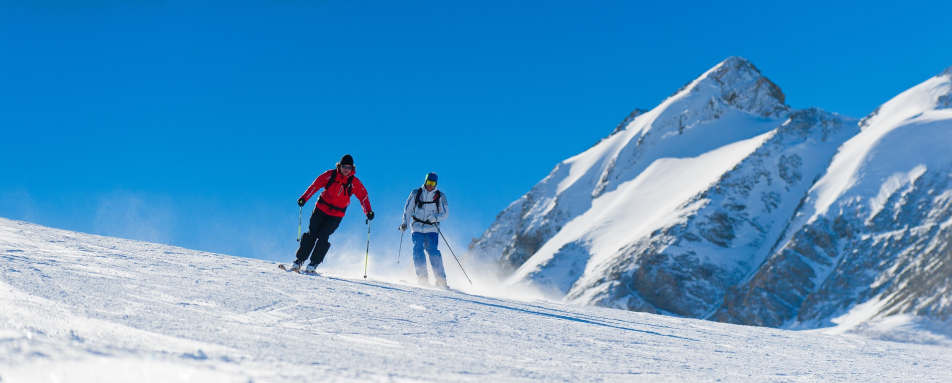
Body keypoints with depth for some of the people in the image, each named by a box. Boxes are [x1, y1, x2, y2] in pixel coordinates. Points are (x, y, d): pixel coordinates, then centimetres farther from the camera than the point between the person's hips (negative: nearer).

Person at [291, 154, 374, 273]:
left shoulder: (354, 182, -7)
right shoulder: (330, 175, -7)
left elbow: (363, 196, -5)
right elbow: (316, 185, -5)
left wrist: (368, 212, -16)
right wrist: (304, 198, -12)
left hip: (336, 215, -1)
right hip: (321, 209, 1)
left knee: (323, 237, -11)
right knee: (311, 234, -3)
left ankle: (313, 264, -1)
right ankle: (299, 260, 6)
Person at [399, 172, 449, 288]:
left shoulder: (440, 196, 6)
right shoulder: (416, 193, 8)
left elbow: (445, 213, 4)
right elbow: (408, 210, 10)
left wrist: (436, 217, -15)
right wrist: (405, 223, -4)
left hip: (432, 229, -1)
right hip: (417, 228, 2)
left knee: (433, 251, -15)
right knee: (418, 250, -14)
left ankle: (441, 279, -15)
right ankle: (422, 277, -12)